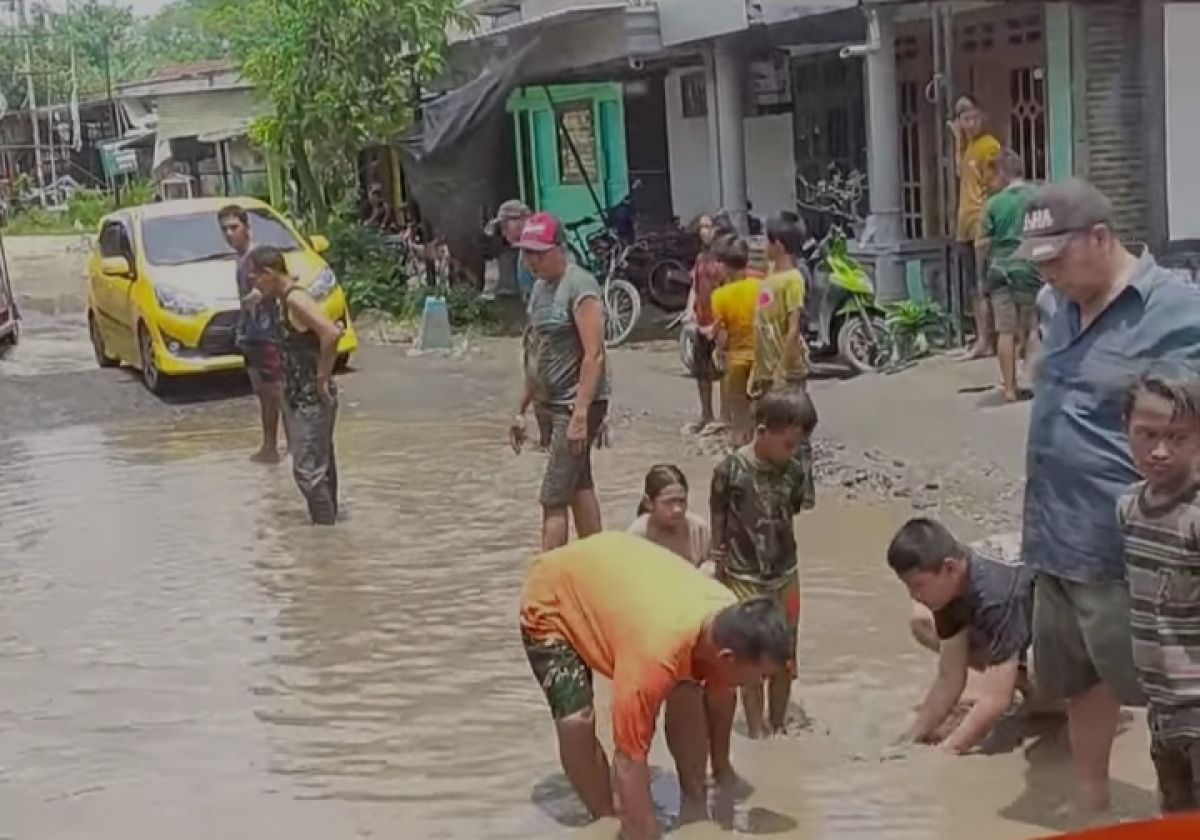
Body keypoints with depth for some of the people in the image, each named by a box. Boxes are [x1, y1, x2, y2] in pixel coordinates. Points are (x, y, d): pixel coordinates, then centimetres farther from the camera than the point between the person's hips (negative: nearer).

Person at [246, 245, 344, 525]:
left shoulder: (296, 300, -19)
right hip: (296, 397, 10)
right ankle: (327, 525, 24)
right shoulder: (280, 300, 11)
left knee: (308, 470, -8)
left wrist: (323, 375, -23)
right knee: (320, 468, 15)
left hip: (312, 400, -10)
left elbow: (332, 333, -32)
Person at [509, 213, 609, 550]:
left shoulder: (580, 287, -15)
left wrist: (580, 414, -26)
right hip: (552, 404, 9)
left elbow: (594, 355, -21)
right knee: (579, 487, 15)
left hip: (578, 405, -9)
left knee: (554, 498, -10)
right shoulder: (540, 287, 12)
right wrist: (522, 410, 18)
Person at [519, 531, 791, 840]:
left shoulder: (729, 621, -20)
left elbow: (720, 697, 2)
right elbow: (629, 759, -37)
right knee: (576, 721, -23)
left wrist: (722, 768, 15)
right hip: (550, 599, -6)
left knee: (686, 696, -9)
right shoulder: (656, 651, -43)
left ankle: (694, 806, 9)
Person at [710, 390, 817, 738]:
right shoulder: (730, 470, -16)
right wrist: (719, 574, -2)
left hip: (786, 574, 4)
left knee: (786, 656, 13)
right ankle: (757, 730, 17)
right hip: (745, 578, -4)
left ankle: (779, 724, 31)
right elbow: (719, 524, -6)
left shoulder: (797, 467, -7)